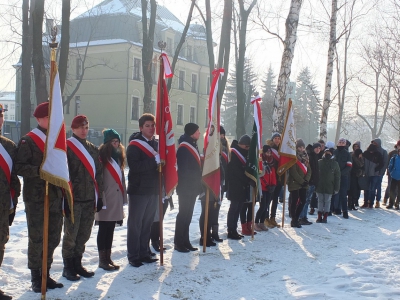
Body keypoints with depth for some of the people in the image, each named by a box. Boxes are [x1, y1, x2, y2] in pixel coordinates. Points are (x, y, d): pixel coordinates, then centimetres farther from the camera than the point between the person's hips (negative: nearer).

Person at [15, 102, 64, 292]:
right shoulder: (28, 140, -6)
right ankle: (36, 277, 14)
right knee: (36, 238, 1)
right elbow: (19, 167, -13)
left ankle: (46, 274, 23)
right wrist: (40, 170, -24)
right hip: (36, 198, -6)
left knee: (53, 238, 10)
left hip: (55, 197, 6)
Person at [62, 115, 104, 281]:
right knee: (71, 234, 0)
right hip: (73, 198, -6)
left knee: (84, 234, 10)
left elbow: (98, 174, 17)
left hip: (90, 198, 6)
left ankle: (77, 264, 23)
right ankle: (68, 267, 11)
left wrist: (99, 196, 13)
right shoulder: (66, 147, -4)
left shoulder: (93, 149, 15)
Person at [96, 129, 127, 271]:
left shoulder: (117, 157, 16)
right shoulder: (101, 157, -10)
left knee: (110, 229, 12)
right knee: (104, 229, 0)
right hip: (106, 199, -7)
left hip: (116, 199, 7)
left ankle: (108, 258, 19)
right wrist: (100, 200, -19)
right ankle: (102, 260, 7)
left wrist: (123, 197, 14)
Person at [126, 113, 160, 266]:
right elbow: (134, 166, -20)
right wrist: (155, 161, -21)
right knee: (135, 224, 1)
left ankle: (144, 253, 20)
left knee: (147, 224, 11)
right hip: (138, 190, -6)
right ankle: (133, 256, 7)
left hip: (153, 190, 6)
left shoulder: (156, 144, 12)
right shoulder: (134, 145, -8)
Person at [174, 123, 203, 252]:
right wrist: (185, 185, -19)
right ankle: (179, 243, 3)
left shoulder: (193, 146, 16)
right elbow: (183, 170, -19)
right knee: (183, 214, -4)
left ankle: (185, 242, 19)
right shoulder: (183, 148, -14)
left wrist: (198, 185, 16)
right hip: (185, 188, -9)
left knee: (187, 215, 12)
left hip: (192, 187, 9)